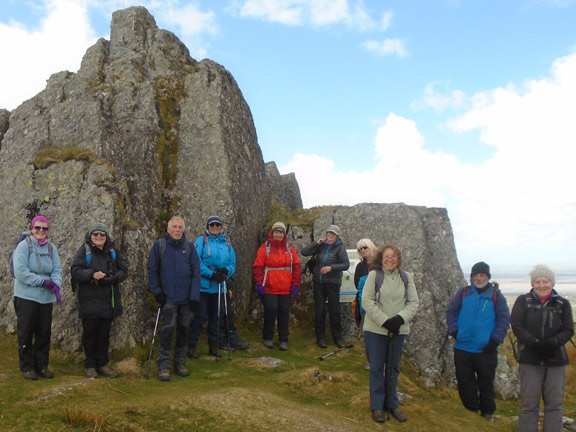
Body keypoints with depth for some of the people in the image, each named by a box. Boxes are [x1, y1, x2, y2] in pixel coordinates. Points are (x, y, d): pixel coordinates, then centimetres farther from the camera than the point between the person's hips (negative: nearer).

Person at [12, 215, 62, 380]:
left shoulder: (51, 247, 6)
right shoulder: (24, 245, -8)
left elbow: (57, 270, 2)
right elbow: (20, 272, -16)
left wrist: (56, 285, -18)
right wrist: (44, 281, -18)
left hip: (46, 297, 4)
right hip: (26, 297, -4)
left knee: (44, 333, 10)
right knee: (26, 333, 5)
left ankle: (41, 365, 22)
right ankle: (26, 367, 17)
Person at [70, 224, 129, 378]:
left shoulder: (113, 250, 8)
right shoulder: (84, 251, -2)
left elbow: (124, 270, 5)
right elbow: (75, 271, -9)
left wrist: (112, 277, -14)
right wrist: (92, 274, -23)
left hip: (108, 301, 3)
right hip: (89, 300, -3)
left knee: (104, 334, 11)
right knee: (90, 333, 5)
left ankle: (102, 364, 22)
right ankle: (90, 365, 18)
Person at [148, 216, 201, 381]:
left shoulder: (189, 247, 5)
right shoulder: (159, 245, 1)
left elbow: (196, 271, 2)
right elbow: (152, 270, 3)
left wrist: (194, 296, -5)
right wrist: (157, 292, -4)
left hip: (186, 299, 3)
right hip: (168, 298, -2)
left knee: (184, 330, 9)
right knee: (167, 330, -5)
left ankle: (180, 362, 23)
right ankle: (163, 366, 6)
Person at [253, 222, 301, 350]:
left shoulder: (289, 248, 9)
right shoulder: (265, 247, 0)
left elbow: (296, 266, 8)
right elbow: (258, 266, -2)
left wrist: (295, 284, 2)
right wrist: (259, 283, -8)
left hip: (286, 288, 3)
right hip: (269, 288, -3)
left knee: (284, 313, 5)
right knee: (270, 310, -5)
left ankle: (283, 340, 15)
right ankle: (267, 338, 14)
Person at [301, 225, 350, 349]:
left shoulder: (340, 248, -3)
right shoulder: (321, 246, 7)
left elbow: (346, 265, -11)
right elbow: (304, 252, 2)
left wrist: (331, 267, -21)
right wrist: (316, 243, -4)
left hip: (333, 283, -3)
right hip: (318, 282, 3)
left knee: (334, 311, 0)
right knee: (319, 310, 5)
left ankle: (337, 338, 14)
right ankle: (320, 337, 15)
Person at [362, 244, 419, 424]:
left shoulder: (406, 277, 3)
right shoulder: (374, 275, -7)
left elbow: (414, 302, 2)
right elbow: (367, 301, -10)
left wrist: (400, 318, -14)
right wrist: (384, 320, -18)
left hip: (399, 330, 3)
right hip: (375, 330, -3)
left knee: (393, 368, 14)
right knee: (376, 368, 7)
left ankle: (392, 404, 29)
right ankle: (377, 406, 20)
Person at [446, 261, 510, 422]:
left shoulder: (496, 295, 0)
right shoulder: (463, 293, 6)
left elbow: (504, 319, 0)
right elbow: (451, 312, 10)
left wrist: (495, 340, -8)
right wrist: (454, 331, -2)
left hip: (486, 350, -2)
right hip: (462, 349, 2)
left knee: (486, 383, 9)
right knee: (465, 382, 8)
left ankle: (488, 413, 26)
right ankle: (471, 410, 24)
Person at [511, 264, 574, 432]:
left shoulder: (562, 304, 7)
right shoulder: (523, 301, 3)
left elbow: (568, 330, 2)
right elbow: (516, 325, -5)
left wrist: (551, 343, -16)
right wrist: (535, 343, -18)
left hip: (556, 361, 2)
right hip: (530, 360, -2)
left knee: (554, 404, 8)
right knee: (529, 404, 3)